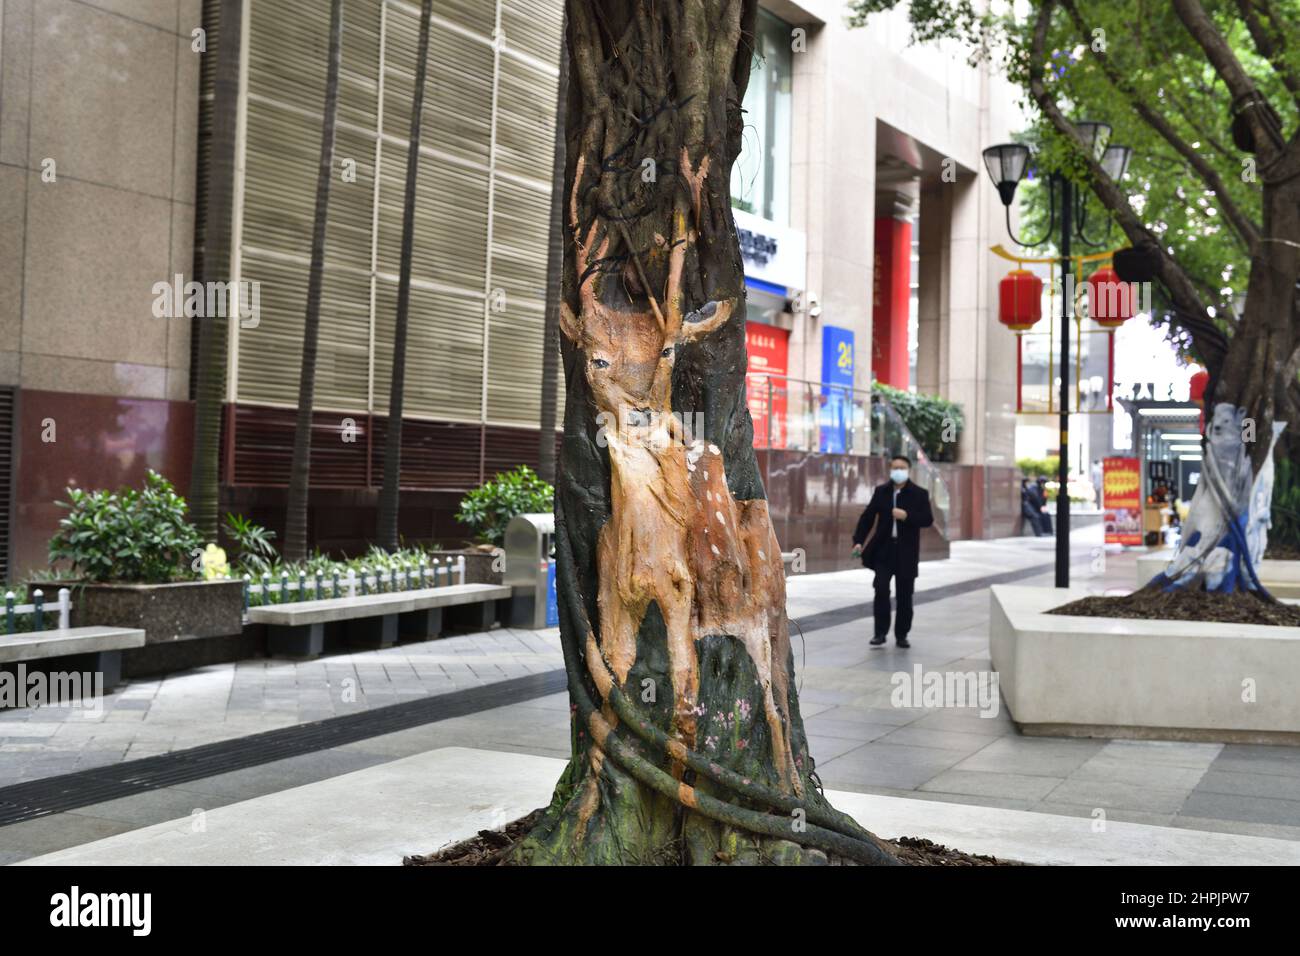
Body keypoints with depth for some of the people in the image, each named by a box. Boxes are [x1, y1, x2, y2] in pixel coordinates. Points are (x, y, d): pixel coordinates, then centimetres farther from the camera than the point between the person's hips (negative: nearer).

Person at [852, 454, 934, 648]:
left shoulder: (919, 494, -1)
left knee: (904, 595, 5)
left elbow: (928, 520, -7)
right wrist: (858, 541, -2)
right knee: (881, 590, -7)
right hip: (884, 549, 1)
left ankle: (901, 635, 15)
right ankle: (880, 632, 0)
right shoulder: (881, 491, 6)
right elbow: (868, 516, 7)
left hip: (907, 551, -1)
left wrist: (907, 516, -22)